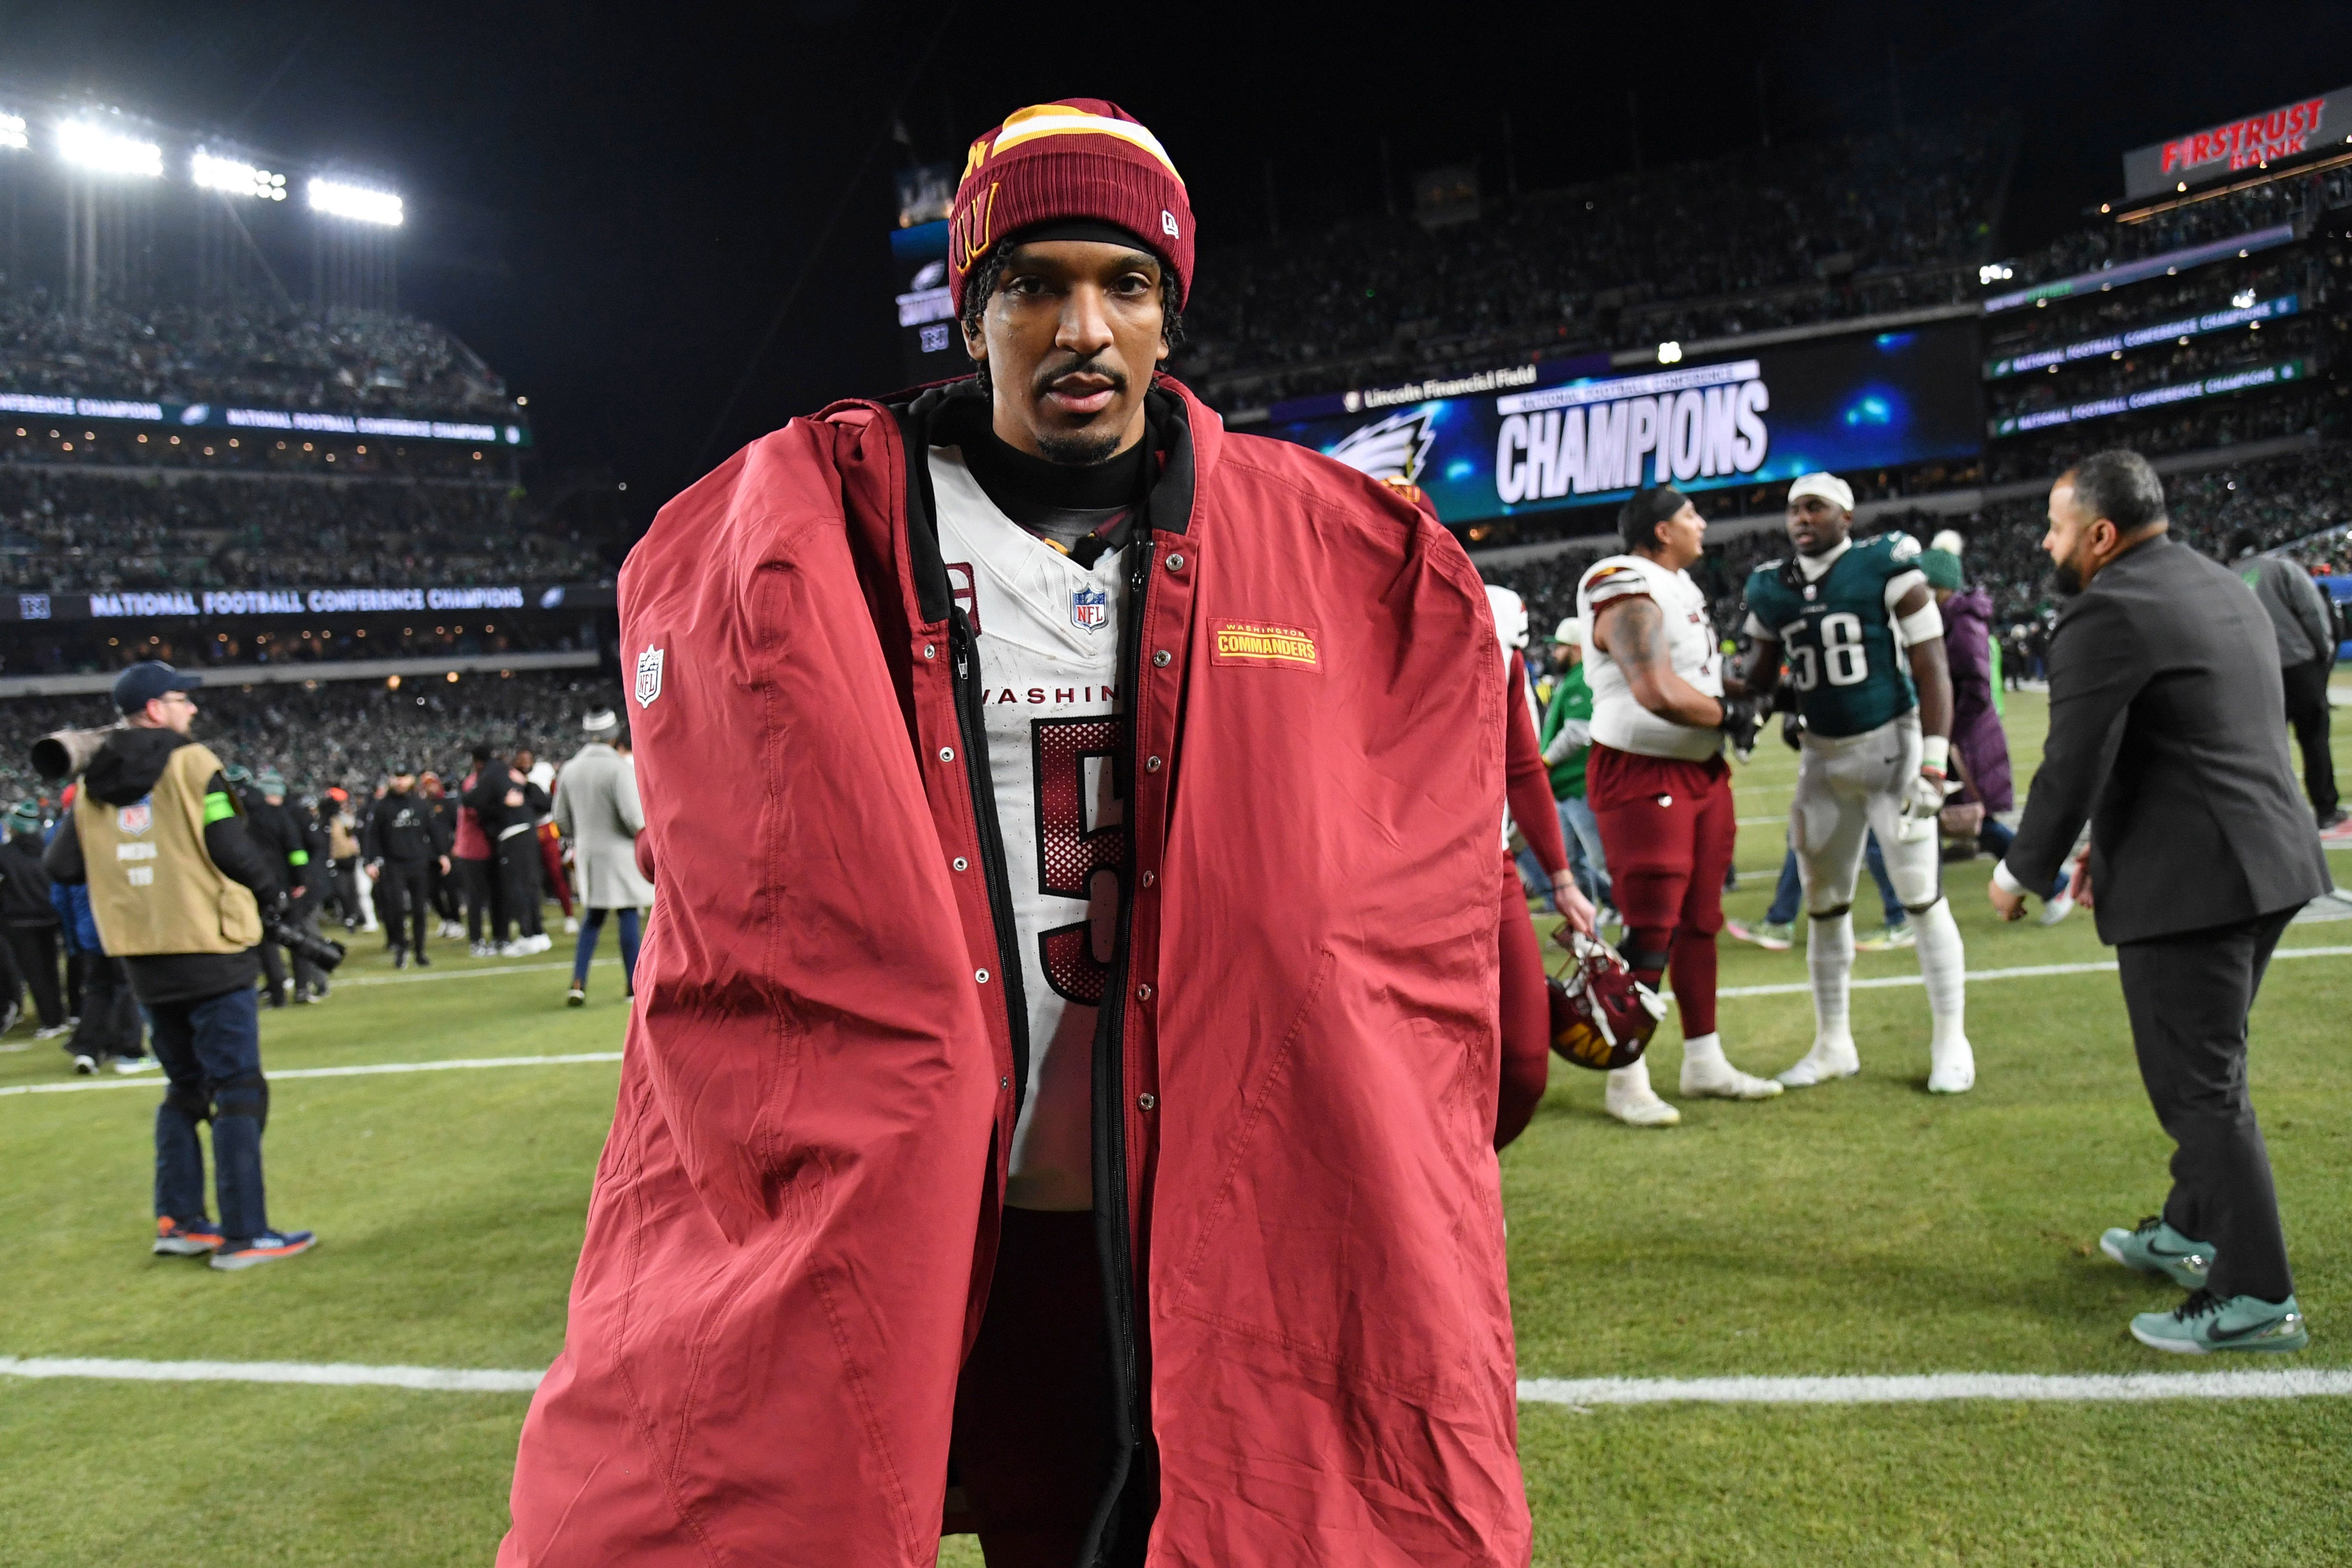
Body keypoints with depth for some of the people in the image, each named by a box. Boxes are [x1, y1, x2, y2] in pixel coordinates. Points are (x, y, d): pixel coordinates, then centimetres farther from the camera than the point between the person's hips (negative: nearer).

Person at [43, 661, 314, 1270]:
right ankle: (243, 1235, -2)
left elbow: (61, 865, 9)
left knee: (186, 1087, 20)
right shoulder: (190, 764, -10)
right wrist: (272, 890, 1)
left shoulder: (93, 784, 9)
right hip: (211, 950, -7)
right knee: (238, 1090, -2)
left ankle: (179, 1220, 21)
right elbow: (230, 847, -16)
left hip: (145, 962, 7)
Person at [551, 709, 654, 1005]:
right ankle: (633, 984, 10)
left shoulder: (569, 770, 5)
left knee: (592, 917, 14)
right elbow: (634, 816, -20)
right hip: (620, 852, -5)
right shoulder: (620, 768, -15)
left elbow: (562, 819, 11)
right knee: (628, 915, 4)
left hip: (588, 852, 5)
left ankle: (578, 984, 5)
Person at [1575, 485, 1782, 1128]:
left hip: (1702, 770, 10)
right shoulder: (1630, 598, -18)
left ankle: (1704, 1061, 26)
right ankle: (1626, 1080, 5)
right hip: (1642, 778, -10)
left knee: (1700, 921, 15)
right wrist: (1731, 714, -13)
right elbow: (1659, 694, -28)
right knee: (1650, 931, -6)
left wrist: (1746, 692, 5)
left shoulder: (1681, 588, 14)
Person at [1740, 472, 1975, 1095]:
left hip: (1890, 744, -5)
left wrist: (1933, 765, -17)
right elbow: (1760, 679, 14)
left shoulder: (1887, 570, -10)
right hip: (1822, 756, 5)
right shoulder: (1772, 590, 5)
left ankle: (1951, 1042, 10)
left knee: (1922, 897, -4)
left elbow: (1932, 670, -11)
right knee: (1824, 904, 9)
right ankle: (1833, 1044, 21)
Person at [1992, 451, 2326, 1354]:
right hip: (2266, 862, 10)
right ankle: (2191, 1235, 36)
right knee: (2207, 1071, 21)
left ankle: (2256, 1300, 6)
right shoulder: (2222, 590, 15)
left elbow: (2072, 769, -17)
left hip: (2189, 882, -10)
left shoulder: (2105, 615, -15)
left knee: (2201, 1088, -1)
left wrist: (2021, 873, -3)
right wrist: (2114, 846, 20)